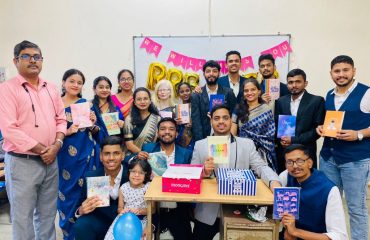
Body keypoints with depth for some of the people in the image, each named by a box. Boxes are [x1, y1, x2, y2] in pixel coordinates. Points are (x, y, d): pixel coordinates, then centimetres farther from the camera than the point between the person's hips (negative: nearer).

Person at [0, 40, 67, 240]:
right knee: (23, 215, 6)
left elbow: (61, 119, 10)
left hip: (50, 160, 5)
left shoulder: (51, 89, 10)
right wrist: (41, 149, -14)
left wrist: (56, 145, -6)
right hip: (22, 162, -5)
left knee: (47, 213, 17)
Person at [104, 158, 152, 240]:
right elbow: (120, 208, 10)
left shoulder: (148, 187, -6)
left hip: (141, 219, -3)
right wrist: (122, 211, -14)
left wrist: (140, 211, -23)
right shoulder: (123, 188, 1)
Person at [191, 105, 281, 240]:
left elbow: (261, 167, -6)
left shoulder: (247, 144, 3)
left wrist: (274, 183, -27)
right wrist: (203, 172, -20)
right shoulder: (200, 145, 3)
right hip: (208, 213, 1)